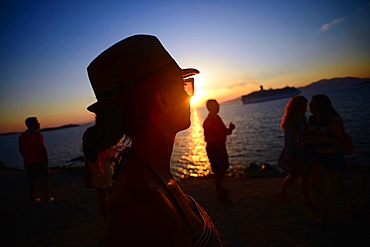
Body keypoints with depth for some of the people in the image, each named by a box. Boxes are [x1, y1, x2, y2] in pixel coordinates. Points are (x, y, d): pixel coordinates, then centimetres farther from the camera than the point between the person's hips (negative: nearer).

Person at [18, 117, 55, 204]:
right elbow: (43, 149, -15)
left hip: (28, 162, 5)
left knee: (32, 182, 13)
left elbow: (21, 150, 8)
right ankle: (48, 198, 12)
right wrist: (46, 160, -7)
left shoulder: (21, 136, 4)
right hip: (40, 161, -5)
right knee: (45, 181, 6)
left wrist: (27, 159, 19)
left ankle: (33, 199, 21)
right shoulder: (37, 135, -14)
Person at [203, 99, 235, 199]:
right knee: (218, 170, -4)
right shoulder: (208, 122, -19)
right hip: (214, 147, -10)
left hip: (221, 146, 10)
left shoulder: (217, 118, 10)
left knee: (223, 168, 20)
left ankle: (220, 187, 38)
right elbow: (219, 136, -24)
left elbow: (223, 130, 15)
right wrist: (230, 129, -16)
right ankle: (220, 193, 7)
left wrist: (229, 128, -6)